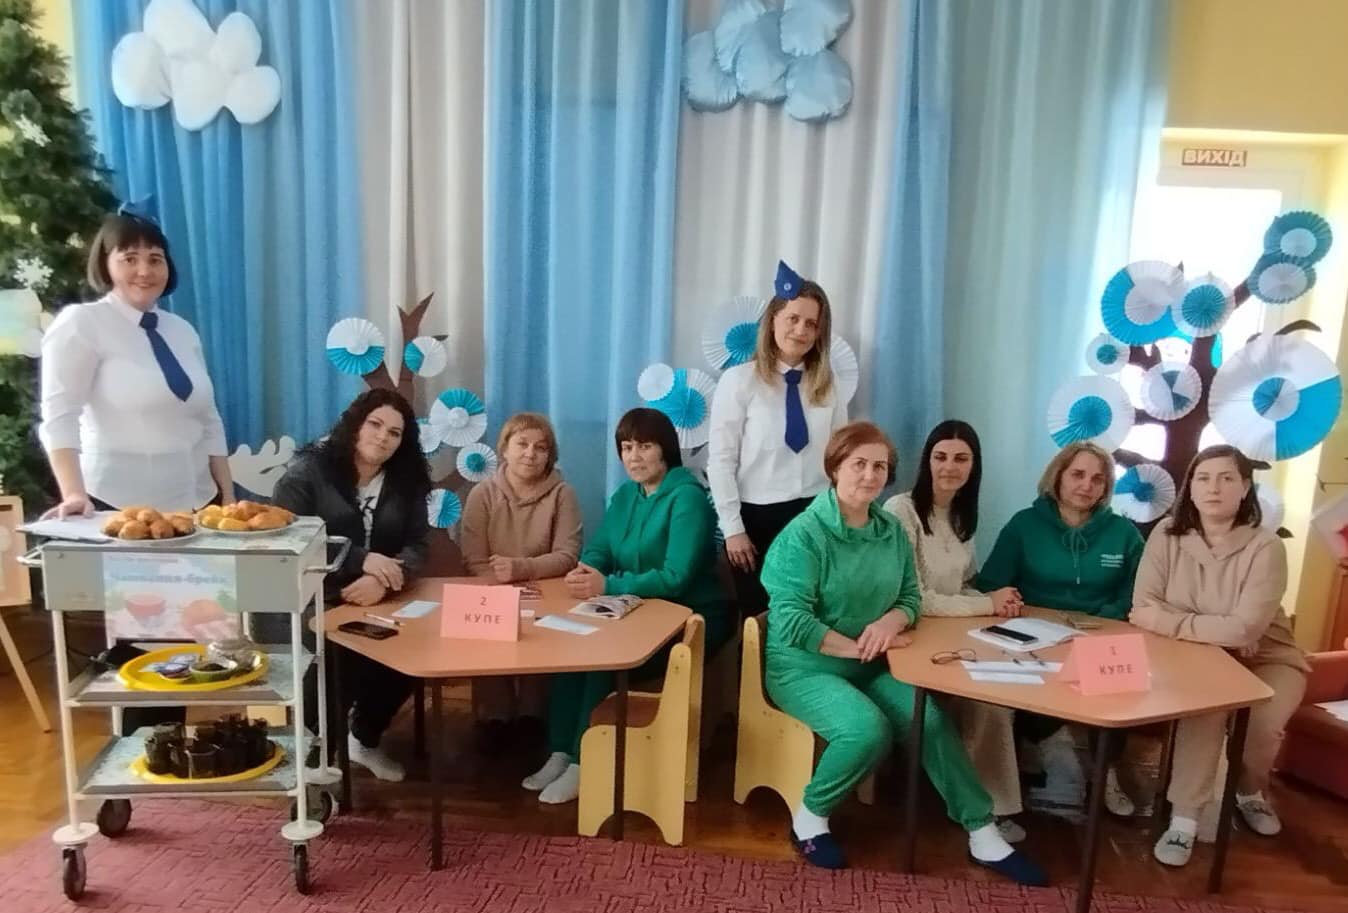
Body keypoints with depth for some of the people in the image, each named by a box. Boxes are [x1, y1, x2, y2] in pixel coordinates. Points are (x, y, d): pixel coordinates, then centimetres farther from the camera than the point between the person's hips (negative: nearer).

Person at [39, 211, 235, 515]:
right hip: (118, 504, -5)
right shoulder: (81, 322, -4)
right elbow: (60, 415, -12)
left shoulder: (183, 331, 11)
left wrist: (228, 498, 7)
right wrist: (74, 494, -24)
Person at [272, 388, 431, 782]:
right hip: (310, 602, -4)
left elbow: (417, 546, -2)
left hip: (378, 602, 4)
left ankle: (365, 739, 11)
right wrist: (360, 561, -25)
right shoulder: (308, 470, -5)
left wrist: (383, 580, -24)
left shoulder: (407, 481, 7)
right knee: (338, 657, -31)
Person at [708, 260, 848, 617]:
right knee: (758, 619, 7)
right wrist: (732, 528, -8)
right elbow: (720, 461, -6)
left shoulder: (828, 383, 6)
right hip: (758, 517, -3)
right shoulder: (739, 380, -5)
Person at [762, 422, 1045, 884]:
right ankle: (810, 816, -3)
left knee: (933, 720, -15)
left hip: (869, 666, 6)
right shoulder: (805, 533, -17)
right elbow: (790, 619, -22)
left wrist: (890, 622, -16)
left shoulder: (892, 531, 4)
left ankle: (983, 836, 2)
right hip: (804, 668, -6)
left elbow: (911, 596, 7)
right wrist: (857, 647, -20)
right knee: (868, 729, -28)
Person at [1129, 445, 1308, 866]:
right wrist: (1216, 630, -25)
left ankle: (1250, 791, 11)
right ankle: (1184, 820, -17)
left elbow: (1244, 630, -29)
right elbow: (1143, 610, -18)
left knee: (1259, 724, -26)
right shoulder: (1167, 534, -11)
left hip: (1266, 660, 0)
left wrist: (1169, 620, -25)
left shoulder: (1266, 547, -19)